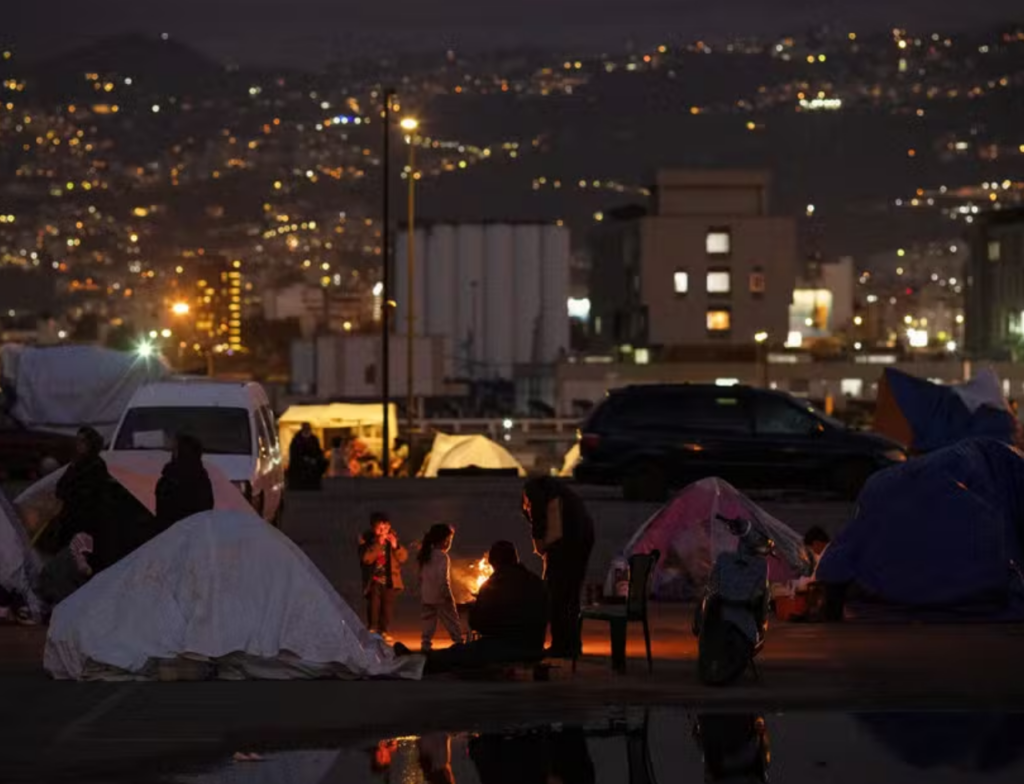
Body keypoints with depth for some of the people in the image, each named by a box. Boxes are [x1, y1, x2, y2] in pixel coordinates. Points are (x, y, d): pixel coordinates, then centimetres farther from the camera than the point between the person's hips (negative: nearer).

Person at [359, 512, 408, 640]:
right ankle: (372, 631, -7)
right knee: (374, 605, -14)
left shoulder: (392, 538, 4)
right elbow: (366, 558, -19)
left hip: (390, 580, 3)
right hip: (374, 580, -3)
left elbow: (403, 557, 1)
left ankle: (384, 632, 13)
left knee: (388, 606, 4)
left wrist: (396, 546, -17)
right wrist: (378, 545, -25)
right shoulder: (366, 540, -5)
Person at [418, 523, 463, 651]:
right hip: (440, 597, -7)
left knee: (428, 623, 10)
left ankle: (426, 647, 7)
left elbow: (421, 577, 13)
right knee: (453, 624, 2)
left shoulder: (426, 556, 8)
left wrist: (422, 593, 19)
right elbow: (443, 579, -21)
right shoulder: (442, 557, -16)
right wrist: (448, 595, -15)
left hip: (427, 597, 7)